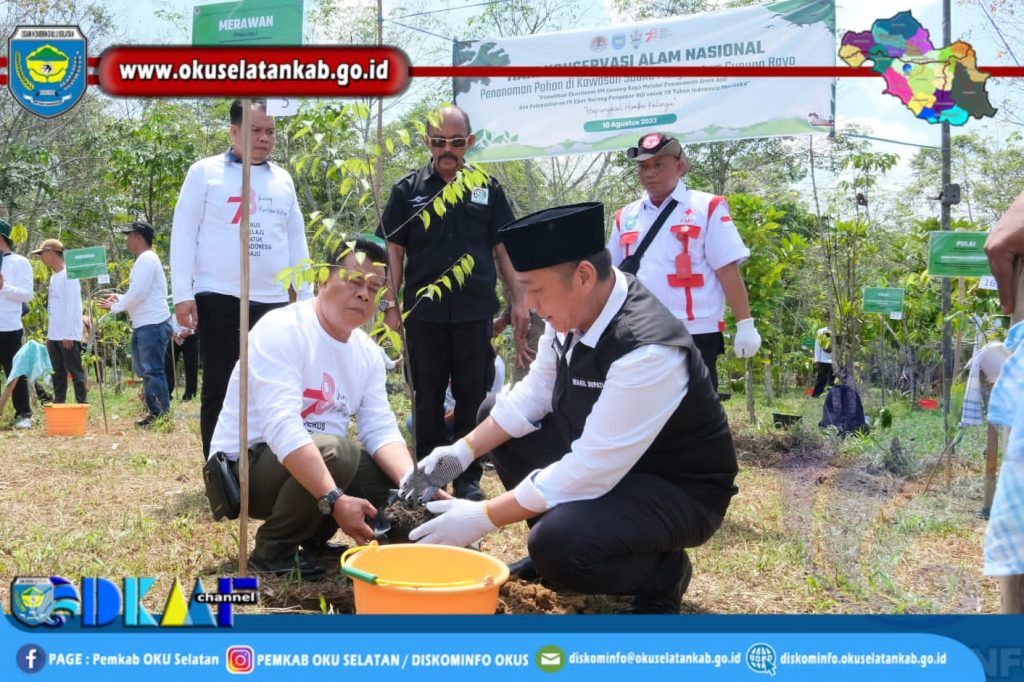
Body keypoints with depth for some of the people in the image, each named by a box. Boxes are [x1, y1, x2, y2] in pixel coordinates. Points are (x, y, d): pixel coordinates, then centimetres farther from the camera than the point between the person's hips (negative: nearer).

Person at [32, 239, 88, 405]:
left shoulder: (68, 275, -10)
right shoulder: (54, 277, 17)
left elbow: (72, 306, -15)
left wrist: (69, 334, -18)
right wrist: (49, 334, 16)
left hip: (68, 335, -9)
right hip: (54, 335, 9)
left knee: (75, 371, -5)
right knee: (58, 373, 10)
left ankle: (81, 404, -2)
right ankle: (59, 404, 14)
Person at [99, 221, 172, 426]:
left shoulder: (146, 259, -12)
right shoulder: (144, 259, 21)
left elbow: (138, 293, -19)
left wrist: (115, 306, -7)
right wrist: (119, 297, 13)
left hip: (152, 324, -11)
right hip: (145, 325, 11)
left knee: (152, 370, -9)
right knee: (147, 370, 13)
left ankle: (162, 413, -7)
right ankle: (154, 411, 18)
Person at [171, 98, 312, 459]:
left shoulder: (282, 179, 14)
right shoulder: (205, 172, 1)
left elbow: (296, 240, 16)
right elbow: (183, 233, -2)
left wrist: (306, 297, 11)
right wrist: (182, 293, -10)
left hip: (272, 301, 4)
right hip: (219, 298, -4)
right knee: (218, 391, 1)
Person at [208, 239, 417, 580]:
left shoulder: (367, 352, 3)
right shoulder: (281, 330, -21)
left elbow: (381, 430, -5)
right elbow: (282, 427, -33)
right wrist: (334, 499, -41)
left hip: (315, 462, 8)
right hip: (246, 468, -8)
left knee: (394, 471, -6)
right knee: (332, 451, -34)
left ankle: (311, 539, 14)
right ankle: (273, 550, -9)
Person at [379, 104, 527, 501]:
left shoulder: (486, 188, 6)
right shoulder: (408, 189, 4)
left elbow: (503, 247, 8)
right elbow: (394, 250, 5)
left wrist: (518, 299, 2)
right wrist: (390, 304, -1)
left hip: (475, 310, 0)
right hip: (424, 311, 0)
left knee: (473, 396, 5)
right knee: (428, 397, 8)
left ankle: (468, 478, 16)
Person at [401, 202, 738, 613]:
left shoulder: (648, 350, -34)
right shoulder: (574, 310, -10)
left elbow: (588, 475, -31)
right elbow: (532, 396, 4)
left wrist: (483, 518, -25)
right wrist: (462, 453, -7)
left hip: (677, 491, -8)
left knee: (558, 545, -32)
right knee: (497, 416, 8)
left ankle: (661, 573, 0)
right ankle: (554, 550, 17)